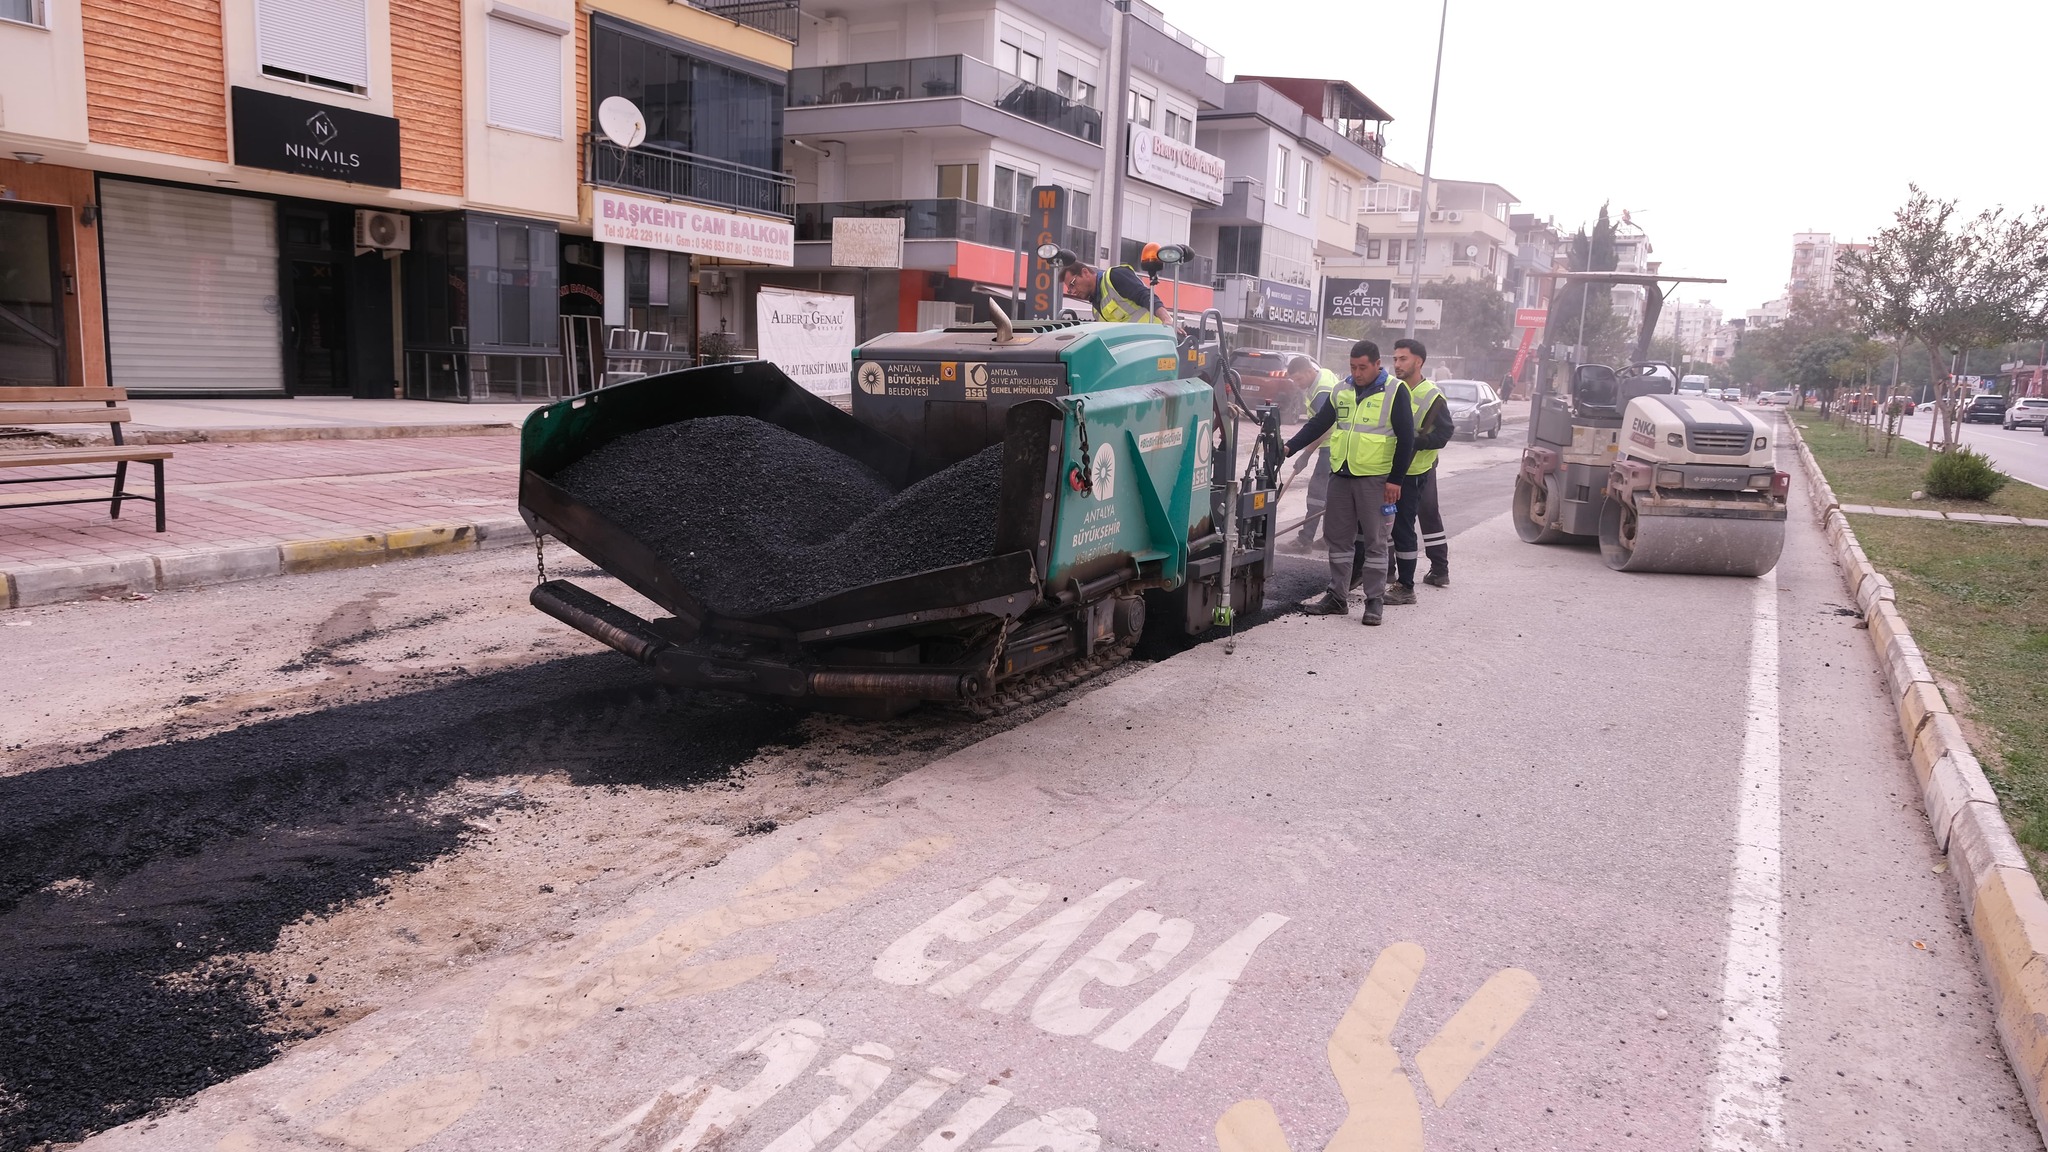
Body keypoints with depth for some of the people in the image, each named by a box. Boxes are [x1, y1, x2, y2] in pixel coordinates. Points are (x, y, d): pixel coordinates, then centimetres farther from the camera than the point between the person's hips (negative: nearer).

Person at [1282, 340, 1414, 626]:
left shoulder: (1395, 391, -5)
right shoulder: (1342, 391, 11)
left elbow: (1406, 438, -6)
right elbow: (1317, 425, 12)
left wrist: (1396, 479, -11)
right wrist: (1290, 447, -3)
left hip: (1375, 479, -5)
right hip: (1341, 475, 5)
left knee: (1374, 542, 0)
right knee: (1337, 538, 9)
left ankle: (1375, 601, 7)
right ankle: (1337, 597, 18)